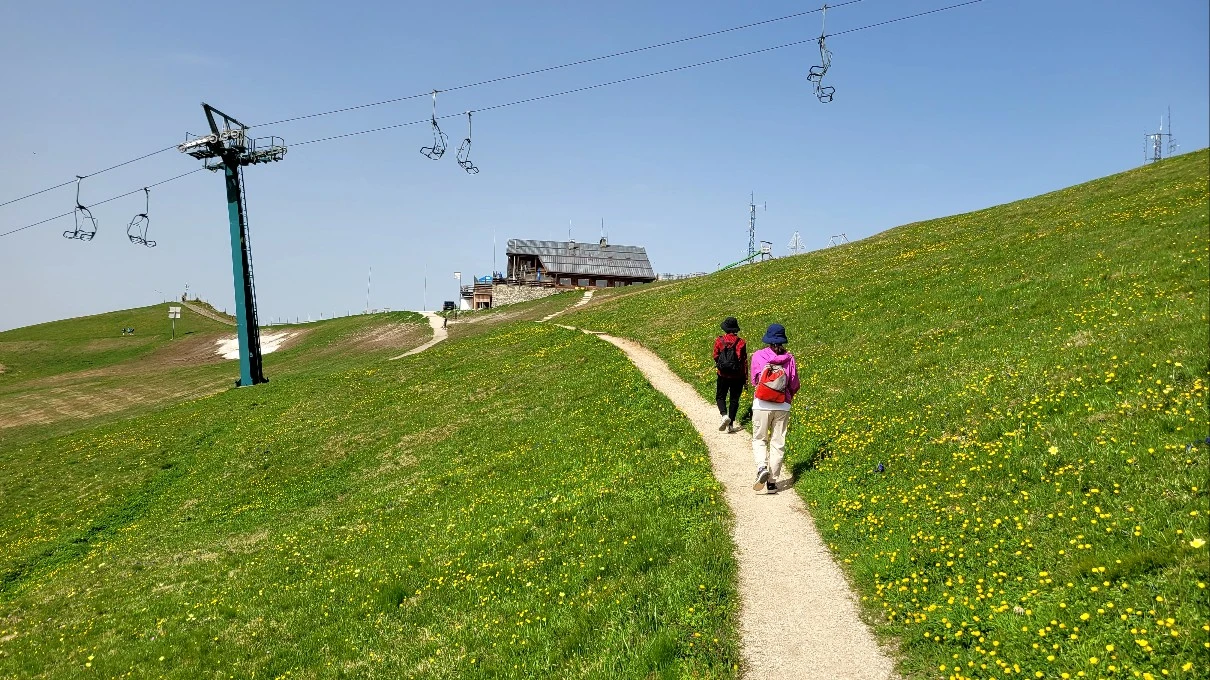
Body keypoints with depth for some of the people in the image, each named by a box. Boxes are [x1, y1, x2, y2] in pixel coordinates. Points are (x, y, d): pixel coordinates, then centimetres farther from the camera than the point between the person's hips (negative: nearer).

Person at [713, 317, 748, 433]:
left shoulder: (719, 340, -6)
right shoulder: (741, 342, -7)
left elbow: (715, 356, 1)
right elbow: (744, 361, -5)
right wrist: (745, 378, 2)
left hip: (723, 375, 0)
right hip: (737, 376, 0)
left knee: (720, 397, 14)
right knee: (734, 399, 11)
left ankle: (724, 415, -13)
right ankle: (730, 425, 11)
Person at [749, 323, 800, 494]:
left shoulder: (758, 356, -5)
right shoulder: (789, 358, -2)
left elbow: (754, 380, 6)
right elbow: (794, 385, 4)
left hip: (761, 405, -1)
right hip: (783, 407, 1)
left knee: (759, 439, 11)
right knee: (778, 443, 9)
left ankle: (762, 468, -15)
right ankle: (772, 481, 10)